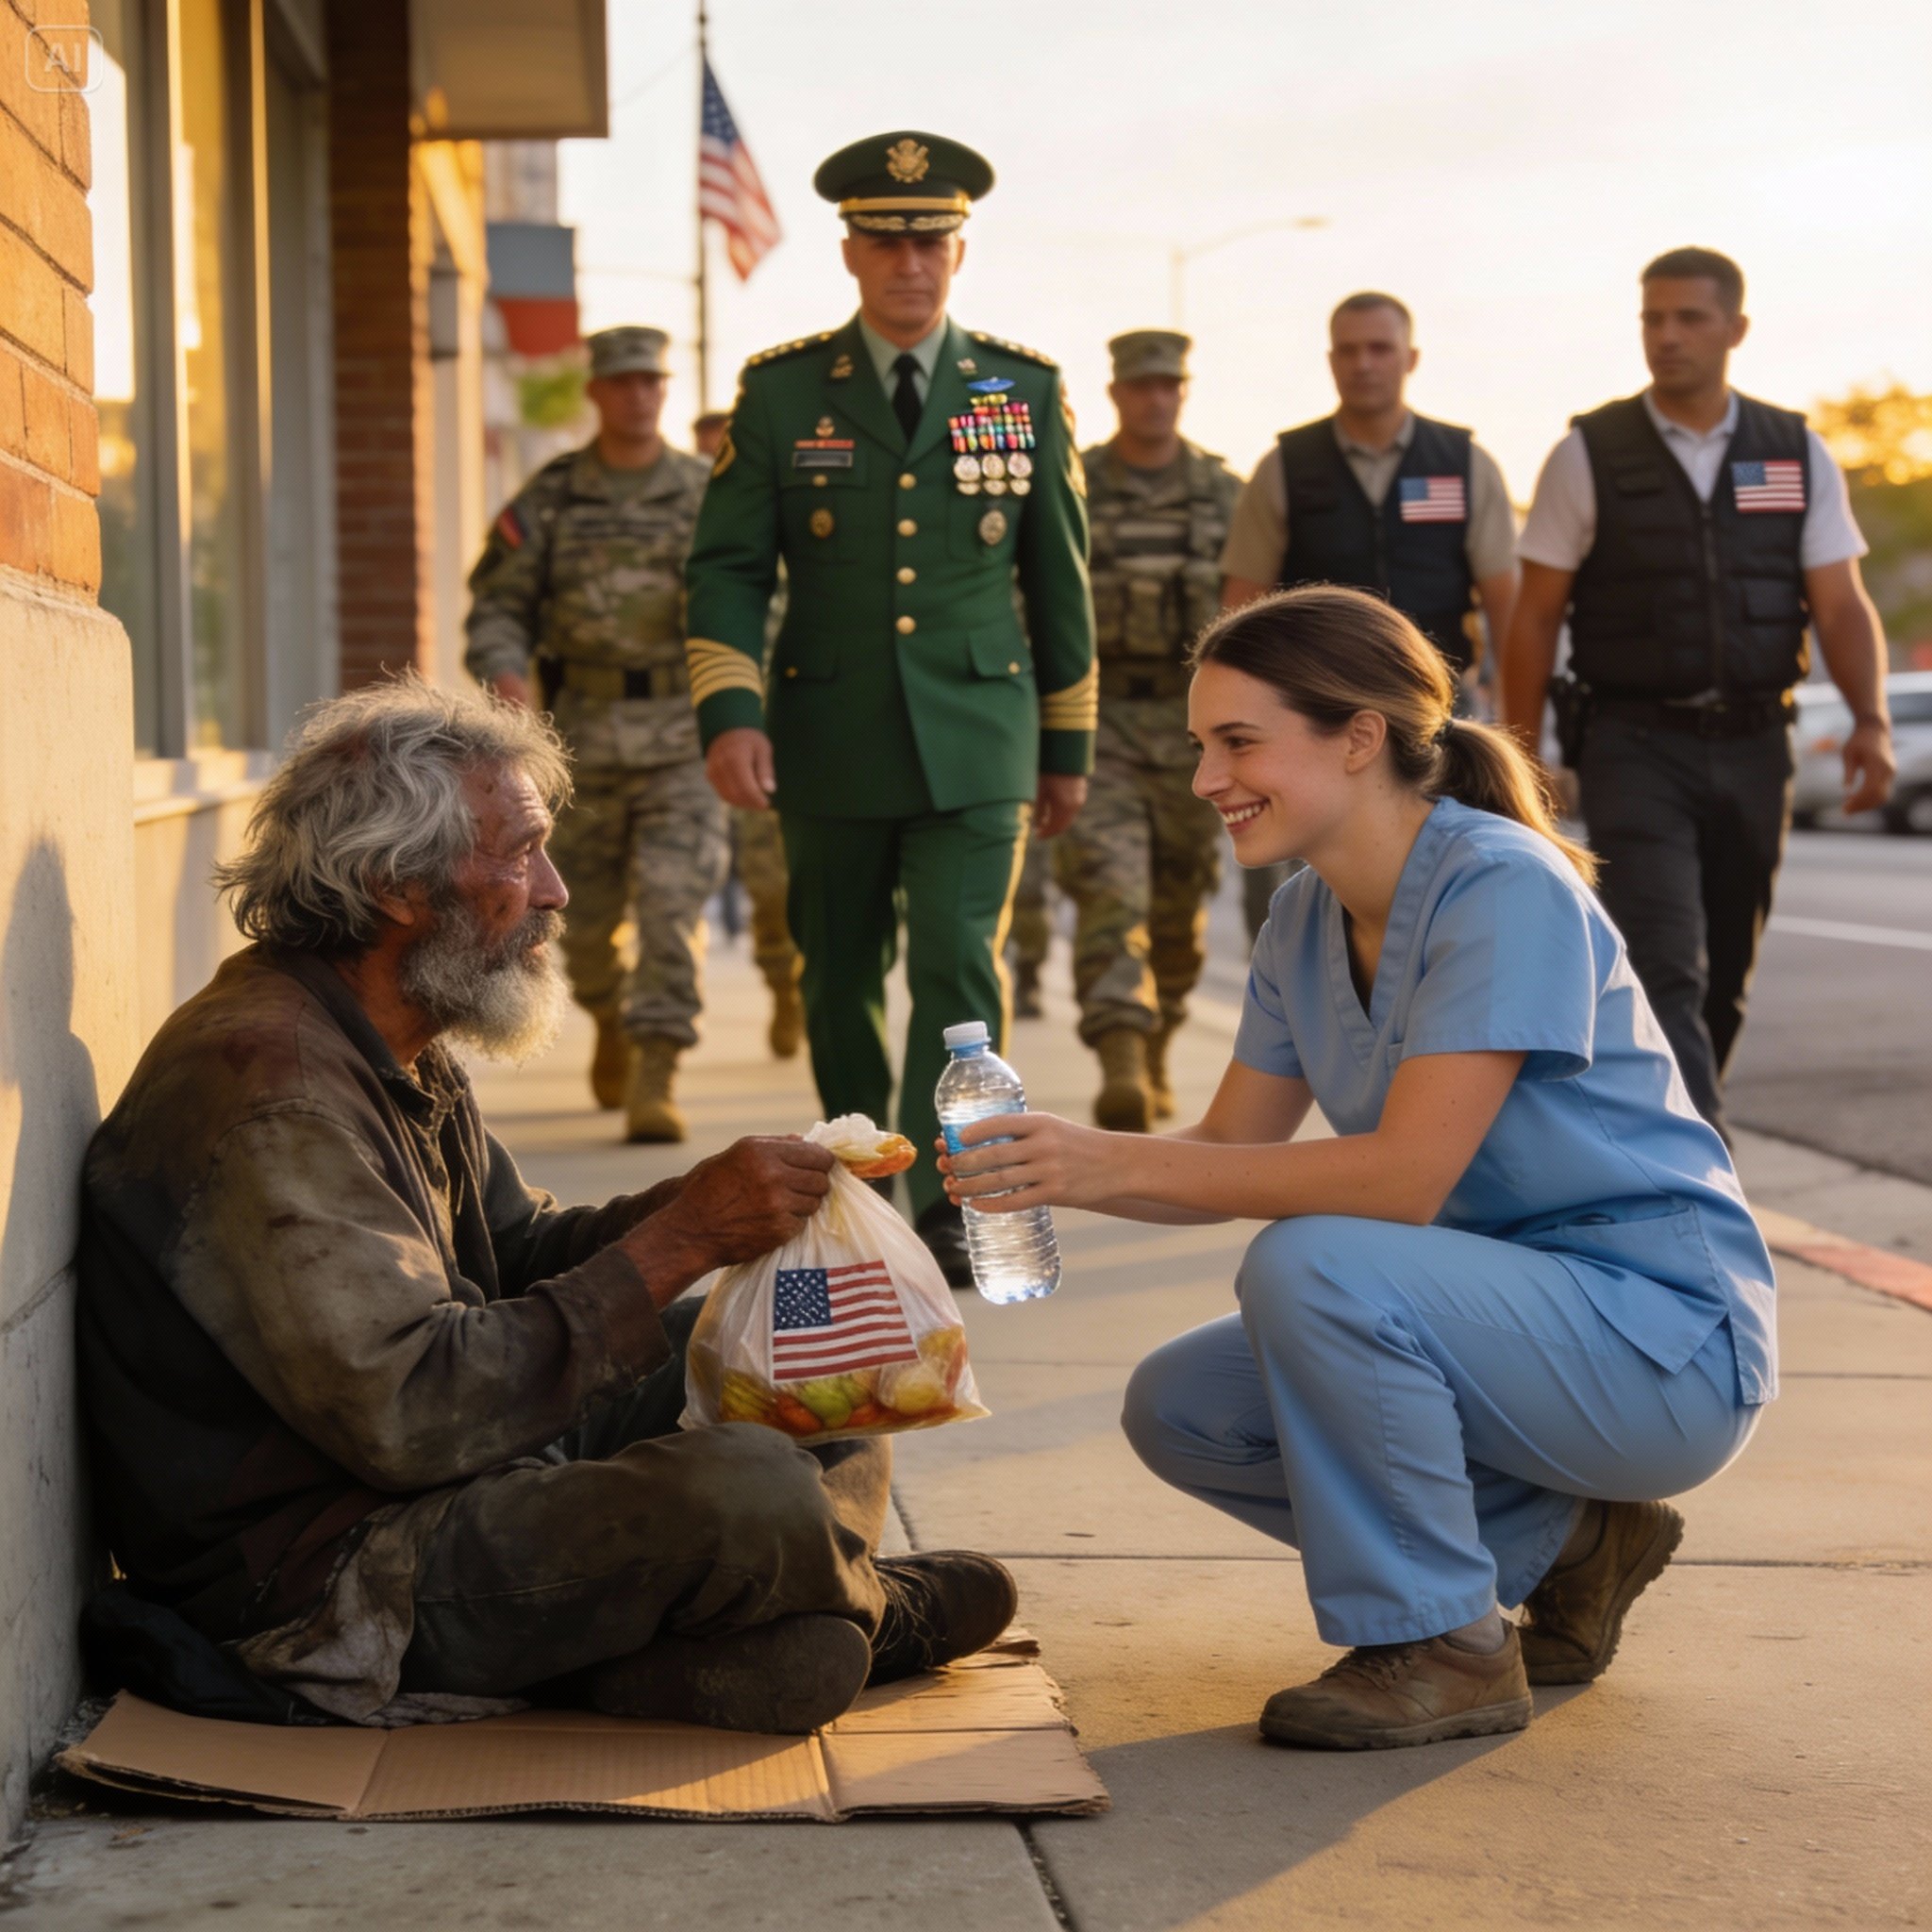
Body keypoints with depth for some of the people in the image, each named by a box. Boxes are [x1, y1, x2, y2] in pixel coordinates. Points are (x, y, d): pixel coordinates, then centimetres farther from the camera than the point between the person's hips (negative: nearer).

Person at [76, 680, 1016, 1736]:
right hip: (315, 1585, -11)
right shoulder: (270, 1090, -24)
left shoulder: (401, 1051, 10)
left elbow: (521, 1251, 18)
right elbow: (407, 1415, -31)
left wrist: (704, 1205, -2)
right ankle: (869, 1608, 7)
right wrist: (677, 1244, -25)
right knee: (745, 1493, -28)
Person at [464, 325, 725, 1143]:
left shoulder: (707, 493, 4)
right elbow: (497, 609, 1)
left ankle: (656, 1078, -13)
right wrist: (505, 674, -19)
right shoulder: (547, 500, 3)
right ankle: (612, 1023, 41)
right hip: (582, 733, 1)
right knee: (585, 915, 12)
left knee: (672, 900, -14)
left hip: (682, 736, -1)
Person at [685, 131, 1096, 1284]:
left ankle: (946, 1205, -8)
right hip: (830, 744, 1)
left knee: (961, 966, -12)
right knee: (842, 981, 9)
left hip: (976, 742, -1)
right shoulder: (781, 391, 2)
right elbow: (728, 567, 0)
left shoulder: (1026, 389, 4)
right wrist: (729, 714, -14)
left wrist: (1070, 745, 9)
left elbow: (1060, 577, 9)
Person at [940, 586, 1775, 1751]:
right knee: (1178, 1411, 0)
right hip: (1518, 1320, 9)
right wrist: (1055, 1172, -11)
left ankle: (1441, 1646, -11)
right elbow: (1230, 1150, 8)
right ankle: (1560, 1548, 10)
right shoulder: (1308, 920, 4)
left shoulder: (1504, 891, -22)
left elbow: (1405, 1178, -29)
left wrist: (1118, 1163, -28)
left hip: (1668, 1340, -9)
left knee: (1312, 1267, -30)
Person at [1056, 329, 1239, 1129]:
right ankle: (1119, 1064, -27)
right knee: (1107, 884, -17)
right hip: (1096, 716, -2)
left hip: (1193, 723, 2)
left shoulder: (1225, 494, 6)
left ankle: (1155, 1054, 28)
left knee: (1180, 905, 9)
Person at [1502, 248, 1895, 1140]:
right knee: (1665, 967, -16)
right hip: (1635, 748, -3)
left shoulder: (1797, 456, 6)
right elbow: (1535, 616, 1)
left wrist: (1871, 721, -15)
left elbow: (1842, 605, 2)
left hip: (1752, 748, 3)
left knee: (1723, 980, 11)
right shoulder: (1589, 455, -1)